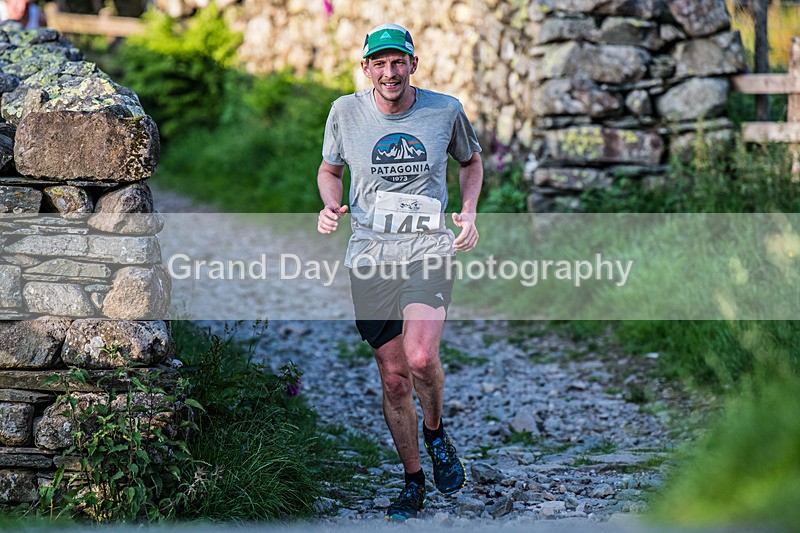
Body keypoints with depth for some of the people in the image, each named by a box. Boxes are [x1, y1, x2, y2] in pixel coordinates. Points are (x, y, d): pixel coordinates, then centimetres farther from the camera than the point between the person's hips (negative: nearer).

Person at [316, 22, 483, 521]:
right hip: (370, 254, 2)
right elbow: (330, 168, 17)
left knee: (421, 360, -22)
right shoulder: (346, 112, 2)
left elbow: (471, 161, 18)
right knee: (393, 377, 4)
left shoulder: (446, 110, 1)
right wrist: (330, 206, -3)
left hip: (429, 249, -1)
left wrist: (468, 212, 2)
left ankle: (435, 431, 11)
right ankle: (414, 482, 20)